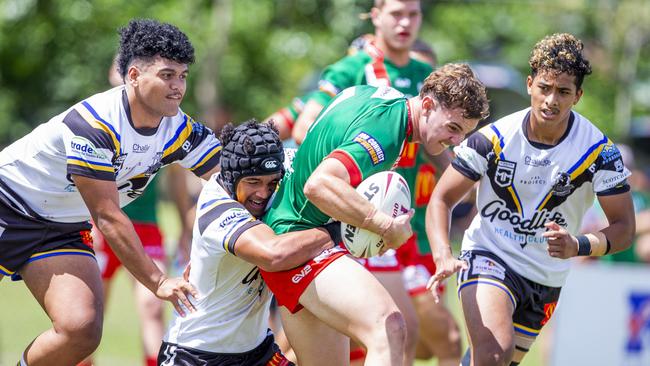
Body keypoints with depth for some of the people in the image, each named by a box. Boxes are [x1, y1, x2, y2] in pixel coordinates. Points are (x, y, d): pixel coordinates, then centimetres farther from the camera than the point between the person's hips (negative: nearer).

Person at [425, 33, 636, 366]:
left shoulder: (598, 150, -14)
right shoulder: (493, 139, -16)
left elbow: (623, 227, -11)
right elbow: (442, 198, -10)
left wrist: (578, 246, -32)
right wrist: (443, 257, -28)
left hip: (546, 276, 3)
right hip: (488, 257, -3)